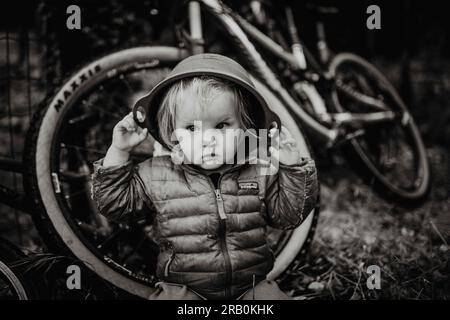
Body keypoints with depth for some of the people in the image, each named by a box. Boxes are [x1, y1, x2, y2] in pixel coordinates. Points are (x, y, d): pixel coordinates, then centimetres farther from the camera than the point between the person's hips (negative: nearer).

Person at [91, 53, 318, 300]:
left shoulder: (260, 173, 1)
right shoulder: (156, 175, 0)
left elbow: (289, 214, 4)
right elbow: (115, 203, 7)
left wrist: (291, 164, -7)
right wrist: (118, 153, -2)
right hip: (183, 288, -1)